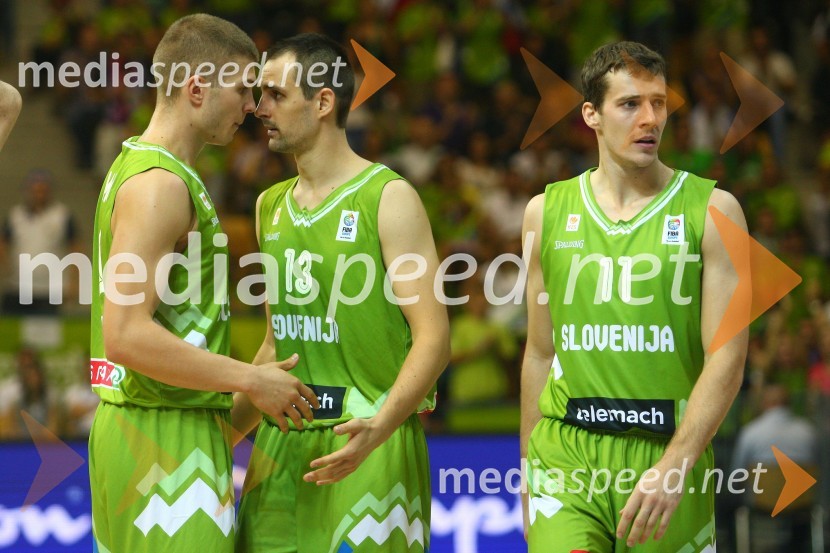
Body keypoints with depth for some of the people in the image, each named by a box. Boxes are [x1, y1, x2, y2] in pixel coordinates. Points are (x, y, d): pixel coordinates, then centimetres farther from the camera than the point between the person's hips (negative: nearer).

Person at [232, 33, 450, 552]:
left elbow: (433, 338, -13)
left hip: (368, 448, -6)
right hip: (281, 446, 6)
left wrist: (378, 426, -26)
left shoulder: (389, 198, -6)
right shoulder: (271, 206, 15)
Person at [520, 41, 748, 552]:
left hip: (669, 455, -1)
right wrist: (529, 478, 14)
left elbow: (727, 357, -6)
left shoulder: (711, 209, 1)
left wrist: (674, 466, -18)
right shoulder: (547, 212, 9)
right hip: (566, 456, 1)